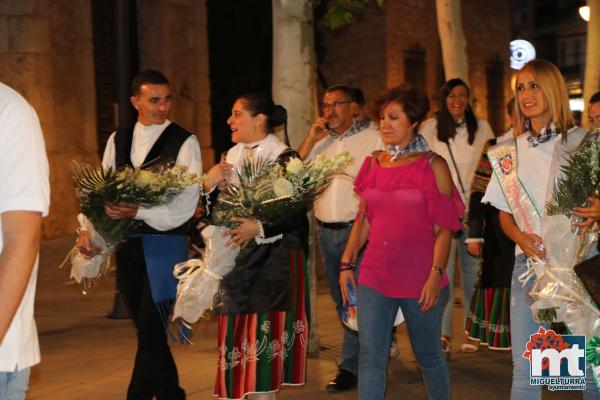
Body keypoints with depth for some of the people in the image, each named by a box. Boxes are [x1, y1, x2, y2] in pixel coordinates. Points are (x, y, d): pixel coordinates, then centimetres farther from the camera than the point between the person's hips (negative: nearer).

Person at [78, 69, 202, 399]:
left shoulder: (184, 142, -6)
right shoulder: (118, 140, 10)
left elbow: (186, 203, -15)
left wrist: (139, 211, -26)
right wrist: (87, 228, -7)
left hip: (165, 241, -5)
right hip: (126, 244, 5)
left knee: (150, 327, -8)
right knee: (147, 328, 13)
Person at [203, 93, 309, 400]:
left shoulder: (284, 158, -10)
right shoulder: (232, 156, 10)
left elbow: (297, 214, -15)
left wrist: (260, 228, -24)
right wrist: (209, 184, -6)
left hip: (274, 260, -6)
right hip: (238, 257, 6)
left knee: (264, 337, -5)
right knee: (238, 334, 7)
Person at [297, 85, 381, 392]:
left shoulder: (372, 138, -5)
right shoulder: (319, 141, 13)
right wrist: (310, 140, -3)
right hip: (326, 231, 6)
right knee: (339, 298, 16)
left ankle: (350, 366, 4)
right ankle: (370, 349, 31)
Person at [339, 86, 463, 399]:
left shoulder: (433, 166, -3)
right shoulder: (374, 164, 8)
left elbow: (443, 228, -7)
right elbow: (363, 220, 13)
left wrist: (436, 274, -15)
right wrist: (346, 264, 6)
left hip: (420, 278, -3)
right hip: (374, 276, 3)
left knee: (427, 355, 11)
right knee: (370, 356, 0)